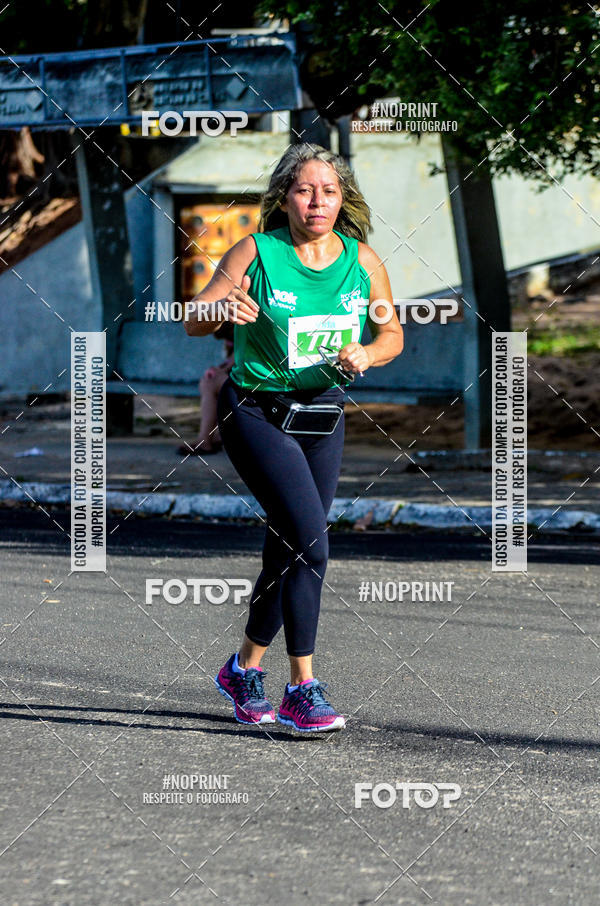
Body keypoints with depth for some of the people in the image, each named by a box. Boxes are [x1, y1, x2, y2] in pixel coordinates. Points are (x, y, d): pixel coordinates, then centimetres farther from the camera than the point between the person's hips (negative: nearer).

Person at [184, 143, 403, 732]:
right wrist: (224, 308, -28)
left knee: (287, 553, 12)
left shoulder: (363, 260, 2)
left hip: (323, 418, 5)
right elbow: (195, 323, -6)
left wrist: (367, 353, -9)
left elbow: (391, 334, 13)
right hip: (257, 412, -5)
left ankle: (245, 667, 34)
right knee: (309, 541, -19)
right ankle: (302, 690, -14)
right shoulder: (256, 253, -8)